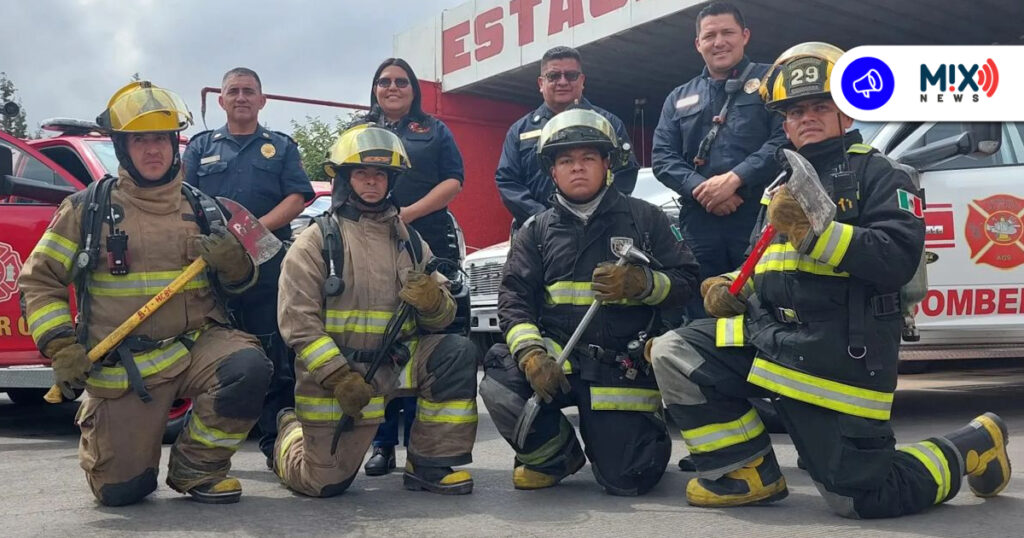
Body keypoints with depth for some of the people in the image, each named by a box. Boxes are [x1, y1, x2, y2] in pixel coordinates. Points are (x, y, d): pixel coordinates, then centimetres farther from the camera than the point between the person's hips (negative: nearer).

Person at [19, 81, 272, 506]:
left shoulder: (199, 207, 9)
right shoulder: (88, 209, 1)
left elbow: (240, 282, 14)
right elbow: (39, 280, 3)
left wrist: (233, 262, -11)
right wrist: (61, 347, -10)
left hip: (196, 345, 2)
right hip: (121, 366, -2)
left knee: (248, 367, -30)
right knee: (120, 491, -7)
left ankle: (195, 466, -4)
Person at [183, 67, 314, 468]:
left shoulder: (281, 147, 16)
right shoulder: (201, 146, 19)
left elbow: (296, 199, 3)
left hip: (269, 261, -1)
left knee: (275, 355, -3)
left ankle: (276, 442, 3)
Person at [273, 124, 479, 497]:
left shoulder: (408, 241, 10)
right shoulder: (317, 241, -4)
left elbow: (444, 316, 6)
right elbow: (297, 320, -12)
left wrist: (433, 301, -18)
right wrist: (339, 376, -21)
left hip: (397, 362, 4)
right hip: (330, 371, -4)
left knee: (457, 354, -20)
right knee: (325, 482, -1)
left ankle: (430, 465, -7)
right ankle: (291, 433, 34)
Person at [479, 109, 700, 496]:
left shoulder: (643, 218, 6)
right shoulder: (537, 231, 11)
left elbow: (686, 281, 2)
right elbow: (515, 297, 0)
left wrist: (640, 284, -19)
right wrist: (531, 353, -18)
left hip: (624, 366, -1)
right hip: (557, 355, 2)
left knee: (626, 480, -7)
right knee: (500, 383, -28)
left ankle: (648, 428, 33)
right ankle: (554, 455, 4)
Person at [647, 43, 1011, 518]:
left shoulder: (875, 173, -1)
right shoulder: (781, 187, 21)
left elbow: (899, 258, -17)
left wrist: (815, 232, -27)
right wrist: (732, 289, 7)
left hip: (840, 356, -7)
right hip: (769, 336, 7)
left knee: (857, 496, -6)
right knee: (672, 354, -9)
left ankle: (972, 447, 22)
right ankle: (749, 473, 3)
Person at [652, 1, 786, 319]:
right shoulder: (679, 99, 22)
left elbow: (787, 139, -5)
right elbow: (662, 157, 12)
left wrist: (735, 178, -16)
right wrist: (699, 188, -7)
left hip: (761, 217, -3)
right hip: (699, 222, 4)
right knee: (702, 318, 6)